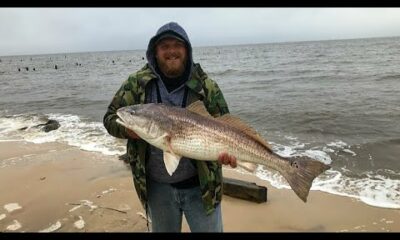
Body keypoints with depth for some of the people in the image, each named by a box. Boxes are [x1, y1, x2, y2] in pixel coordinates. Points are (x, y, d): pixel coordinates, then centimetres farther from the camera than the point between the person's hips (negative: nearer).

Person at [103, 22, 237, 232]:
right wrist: (128, 128, -21)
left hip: (200, 185, -1)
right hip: (158, 187, 2)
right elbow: (110, 117, 0)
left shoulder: (206, 86, -7)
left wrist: (226, 151, -24)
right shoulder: (138, 82, -3)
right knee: (162, 230, 23)